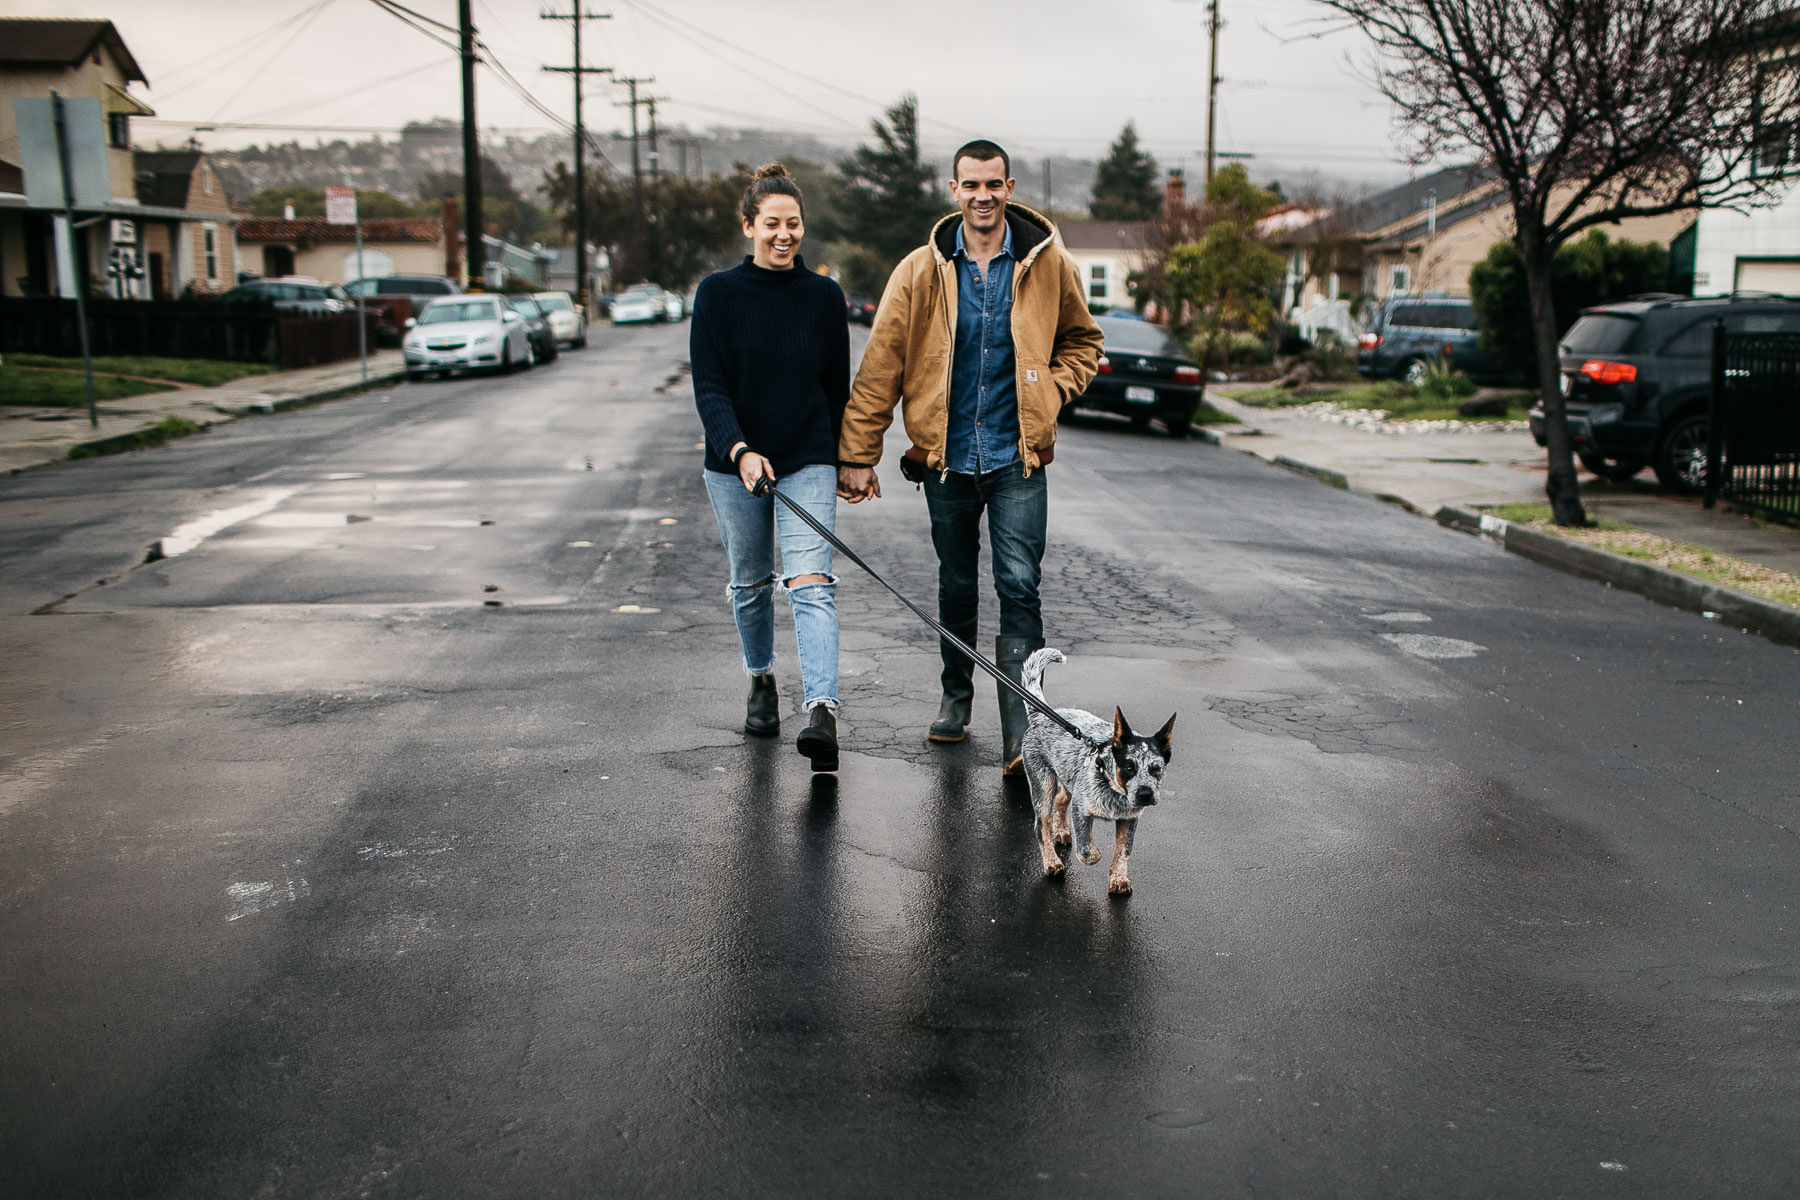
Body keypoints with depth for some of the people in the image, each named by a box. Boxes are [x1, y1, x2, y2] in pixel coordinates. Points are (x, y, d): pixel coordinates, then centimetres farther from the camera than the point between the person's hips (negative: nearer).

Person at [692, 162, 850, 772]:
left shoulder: (824, 296, 2)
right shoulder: (718, 293, -3)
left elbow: (838, 386, 10)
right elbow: (709, 386, -10)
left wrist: (844, 461, 13)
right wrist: (739, 450, -25)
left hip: (807, 460, -1)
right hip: (734, 463, 1)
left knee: (810, 582, -16)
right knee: (750, 583, 14)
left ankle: (822, 712, -26)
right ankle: (762, 681, 38)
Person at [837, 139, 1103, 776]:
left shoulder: (1048, 263, -1)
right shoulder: (920, 272, -2)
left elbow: (1083, 340, 15)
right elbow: (880, 365, -1)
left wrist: (1049, 393, -2)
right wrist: (858, 455, -4)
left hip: (1018, 458, -1)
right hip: (946, 457, 1)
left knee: (1019, 589, -9)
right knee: (956, 584, 15)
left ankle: (1019, 736, -7)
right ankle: (956, 693, 37)